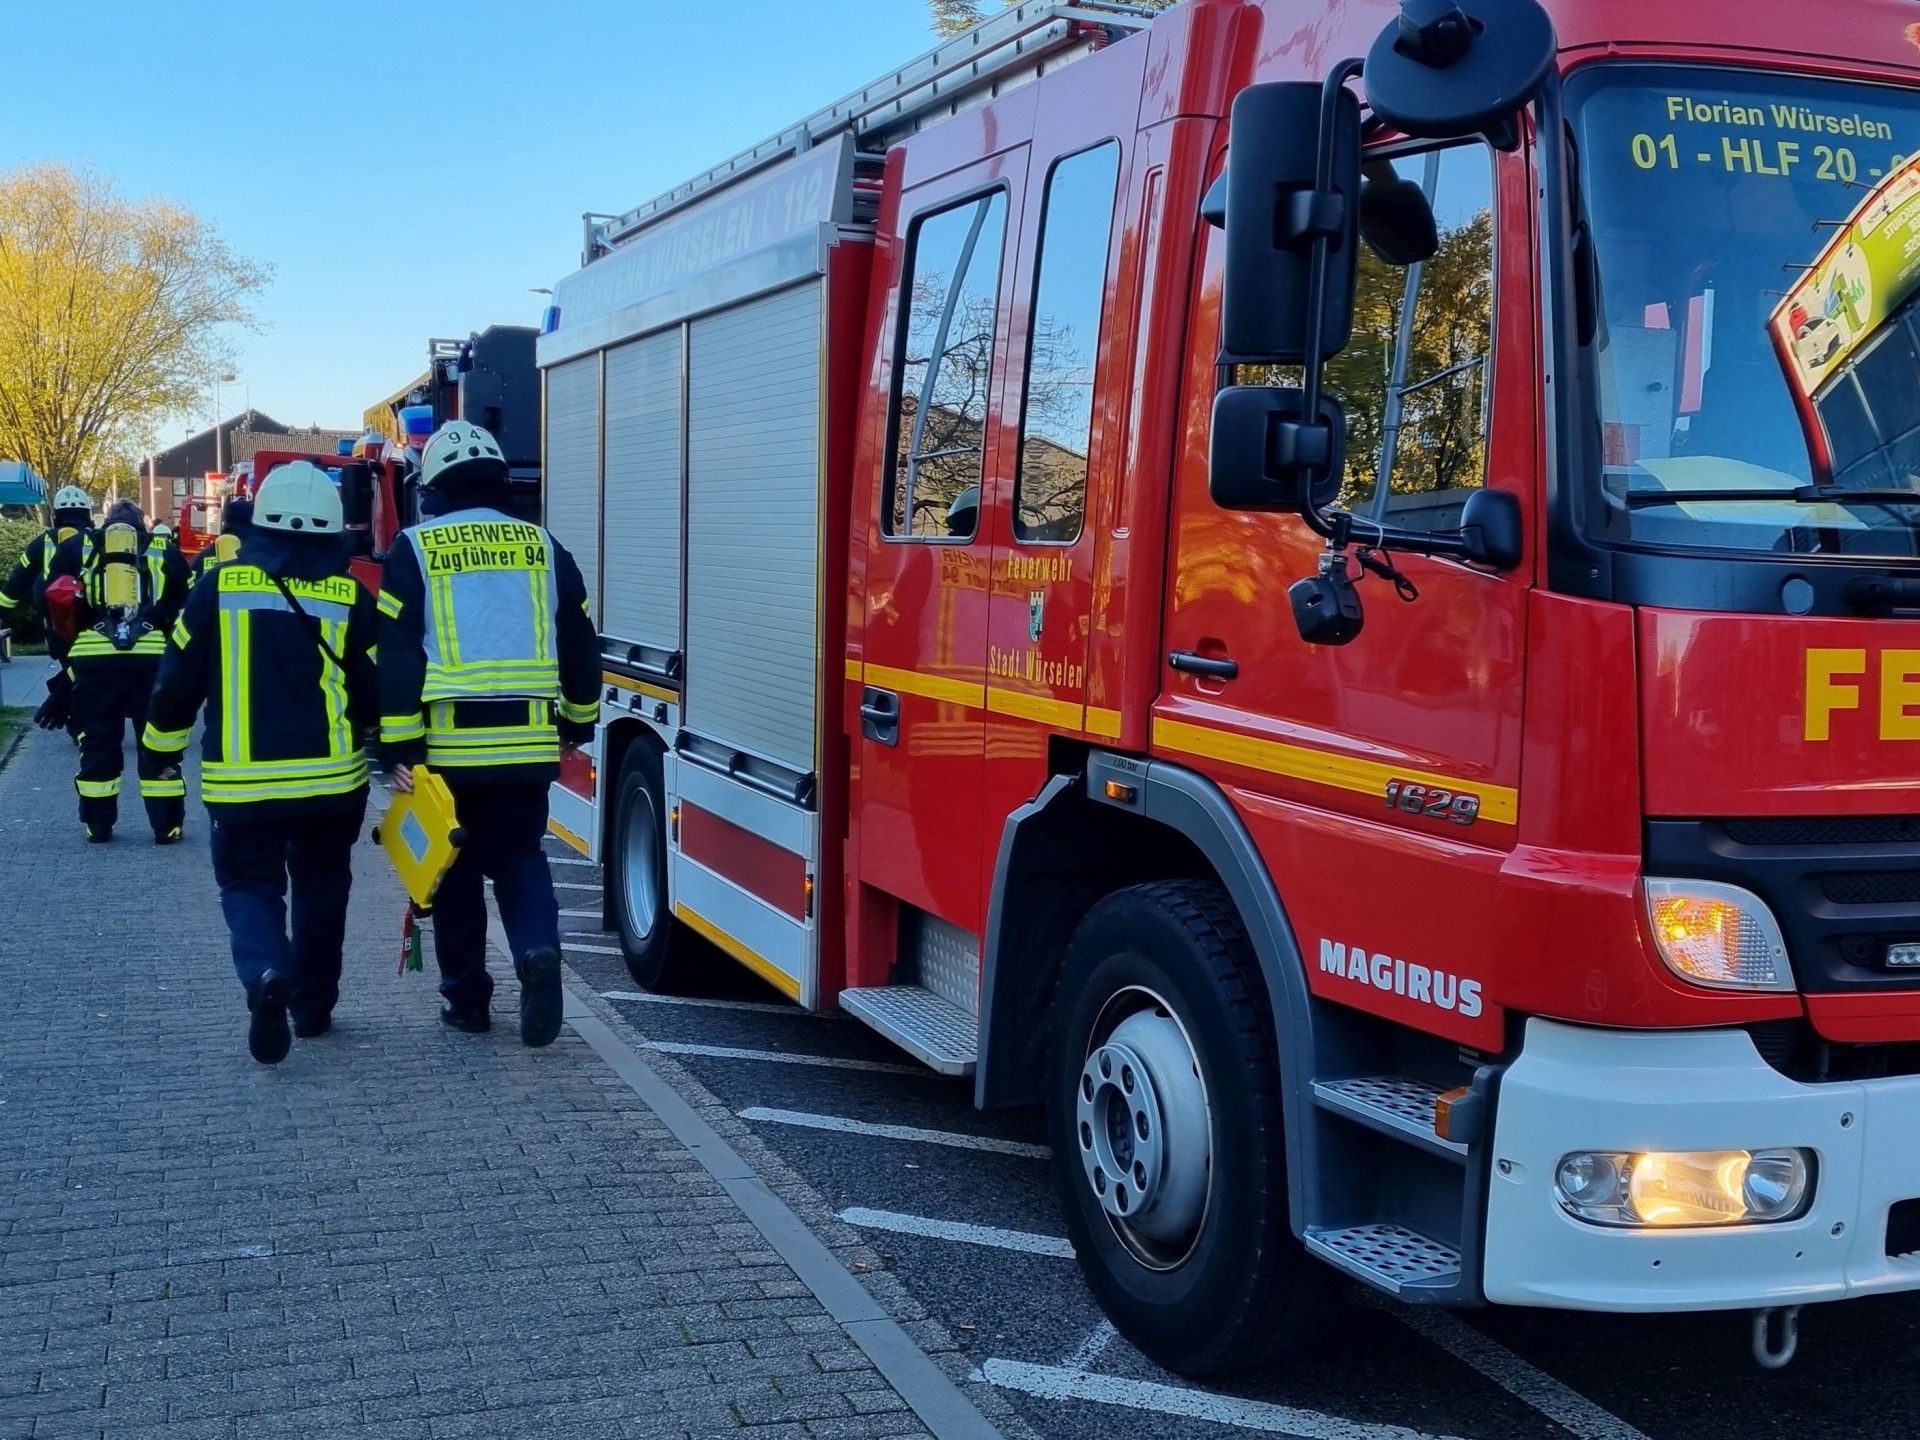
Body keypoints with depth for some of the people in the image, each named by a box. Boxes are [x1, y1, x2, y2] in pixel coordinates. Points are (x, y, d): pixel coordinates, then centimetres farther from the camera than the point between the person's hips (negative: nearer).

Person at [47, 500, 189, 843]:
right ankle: (168, 826, 11)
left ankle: (98, 825, 19)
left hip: (93, 658, 1)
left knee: (98, 743, 13)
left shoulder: (76, 547, 14)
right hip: (152, 657, 0)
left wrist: (67, 652, 21)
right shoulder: (164, 552, 14)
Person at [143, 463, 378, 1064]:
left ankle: (266, 978, -17)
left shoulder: (220, 587, -4)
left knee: (249, 884, 10)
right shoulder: (351, 597, -4)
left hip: (242, 783, -1)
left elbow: (177, 681, 1)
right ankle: (313, 1007, 27)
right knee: (321, 889, 19)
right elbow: (378, 692, 1)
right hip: (333, 780, 1)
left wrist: (162, 748, 15)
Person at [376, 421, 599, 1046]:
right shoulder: (542, 546, 8)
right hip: (528, 743, 2)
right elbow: (581, 645, 12)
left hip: (450, 743, -2)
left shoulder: (417, 548, -1)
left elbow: (396, 654, -7)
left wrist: (397, 747, -6)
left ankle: (466, 995, 19)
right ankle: (538, 948, -11)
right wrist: (577, 724, 25)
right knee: (521, 858, 15)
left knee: (457, 869, 12)